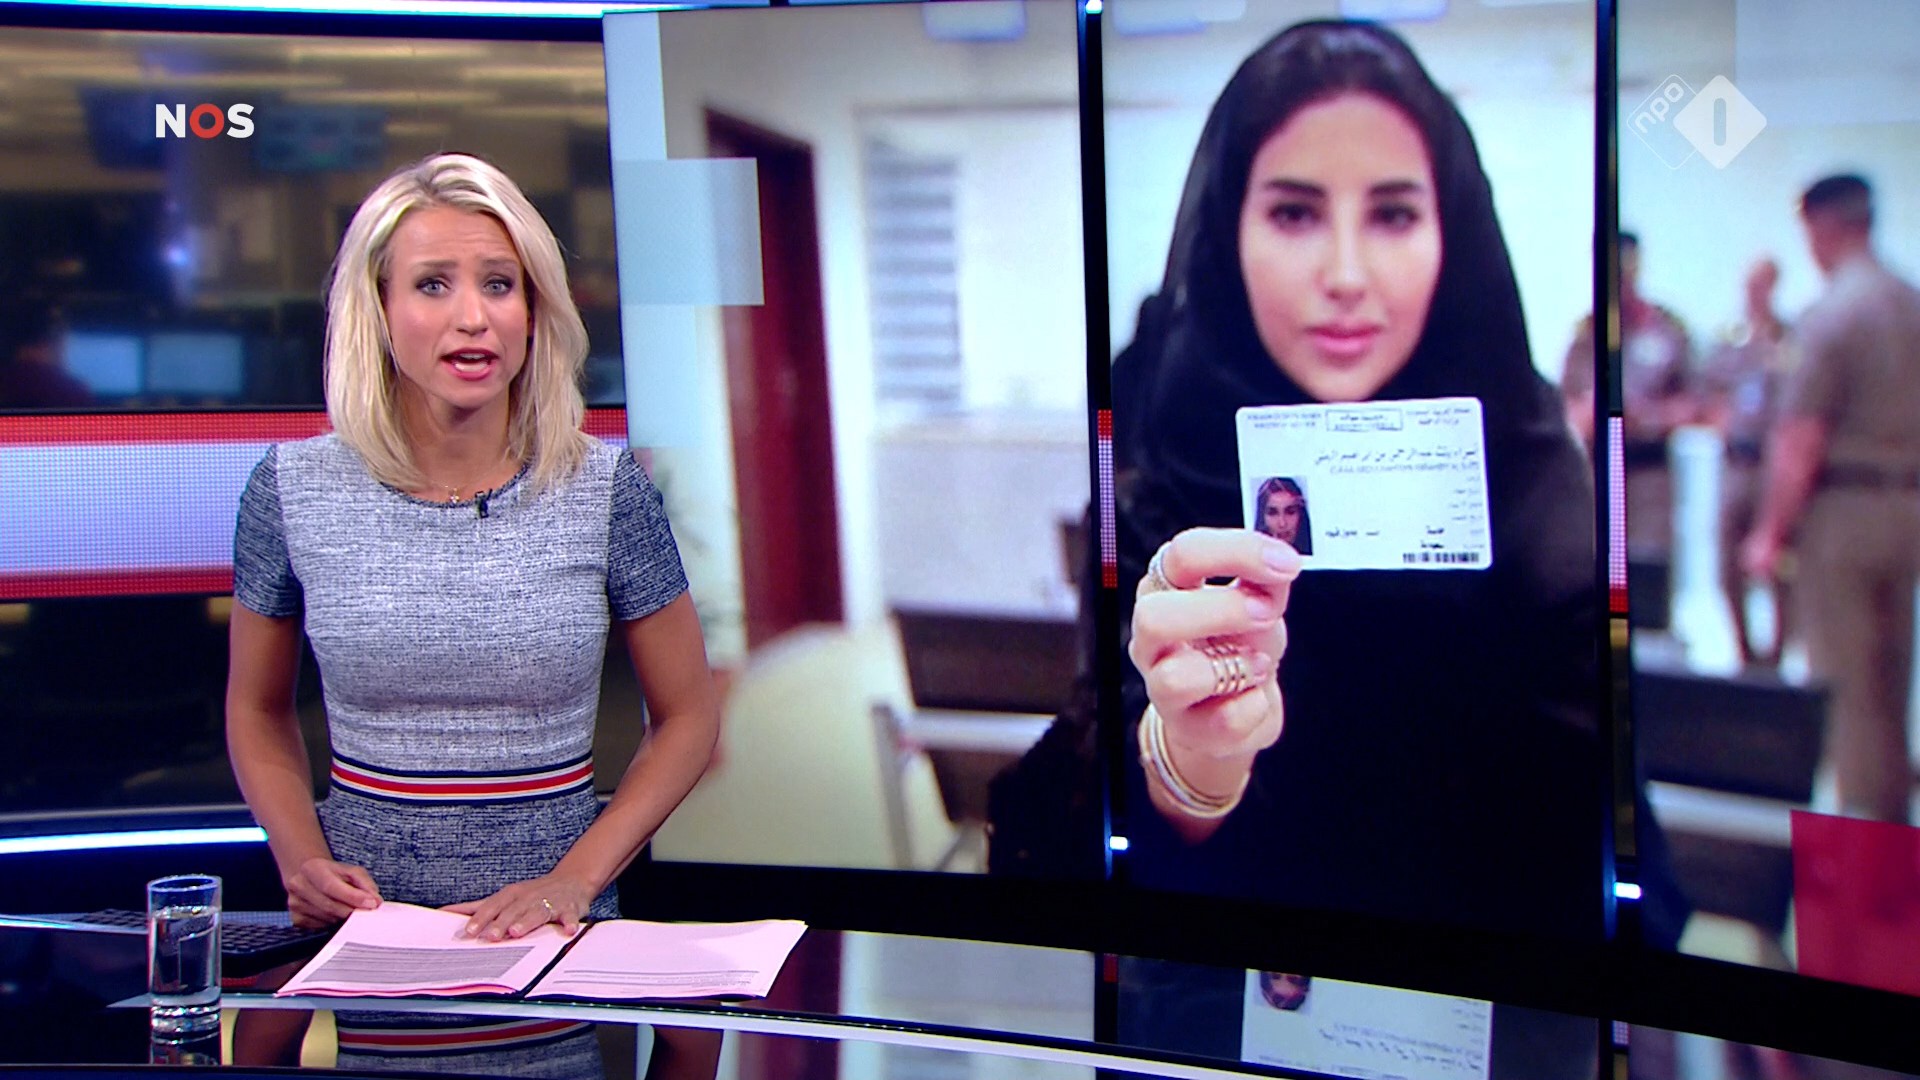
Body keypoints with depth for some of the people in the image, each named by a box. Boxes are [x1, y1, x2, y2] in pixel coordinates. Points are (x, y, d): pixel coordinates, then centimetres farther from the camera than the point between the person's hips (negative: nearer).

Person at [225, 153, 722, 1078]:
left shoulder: (606, 489, -3)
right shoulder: (293, 490, 0)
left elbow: (687, 717, 5)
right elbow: (258, 710, 14)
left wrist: (576, 877, -7)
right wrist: (302, 857, -3)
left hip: (550, 929, -1)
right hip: (363, 918, 1)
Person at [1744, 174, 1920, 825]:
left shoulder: (1831, 313, -14)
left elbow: (1802, 439, -17)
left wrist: (1771, 531, -11)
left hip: (1844, 506, -7)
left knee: (1844, 681, 0)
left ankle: (1858, 815, 3)